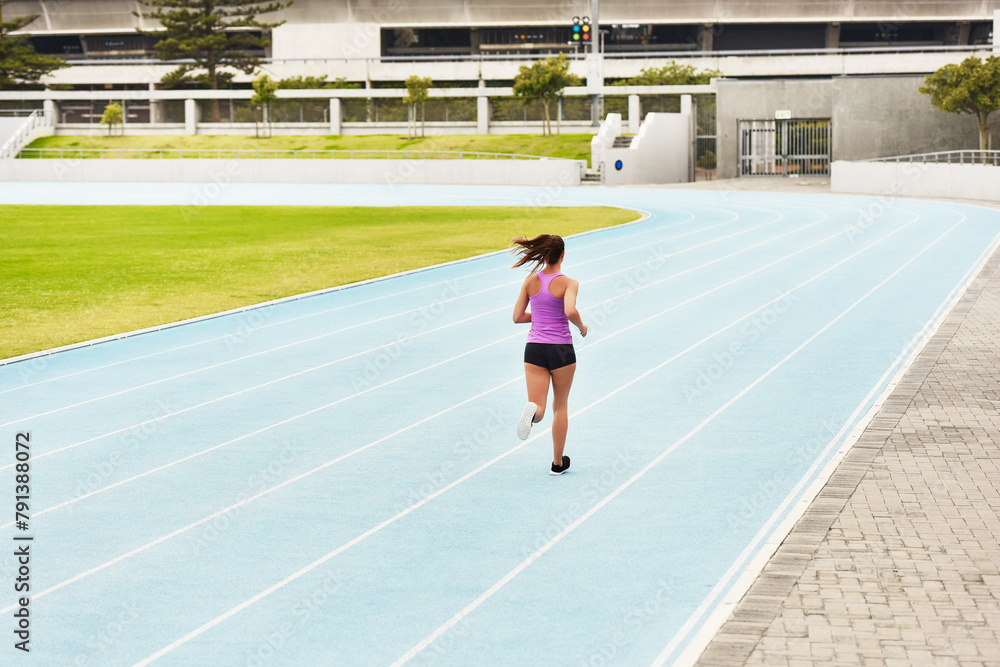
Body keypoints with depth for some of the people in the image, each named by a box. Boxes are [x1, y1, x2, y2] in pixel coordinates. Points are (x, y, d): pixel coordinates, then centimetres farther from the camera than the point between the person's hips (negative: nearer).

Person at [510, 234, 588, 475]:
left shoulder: (531, 280, 2)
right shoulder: (569, 283, -9)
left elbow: (517, 317, 3)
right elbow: (570, 311, -27)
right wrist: (582, 326, -7)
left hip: (534, 348, 2)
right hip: (561, 348, -2)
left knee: (539, 410, 2)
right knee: (561, 405, 17)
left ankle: (533, 410, -37)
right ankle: (558, 462, 21)